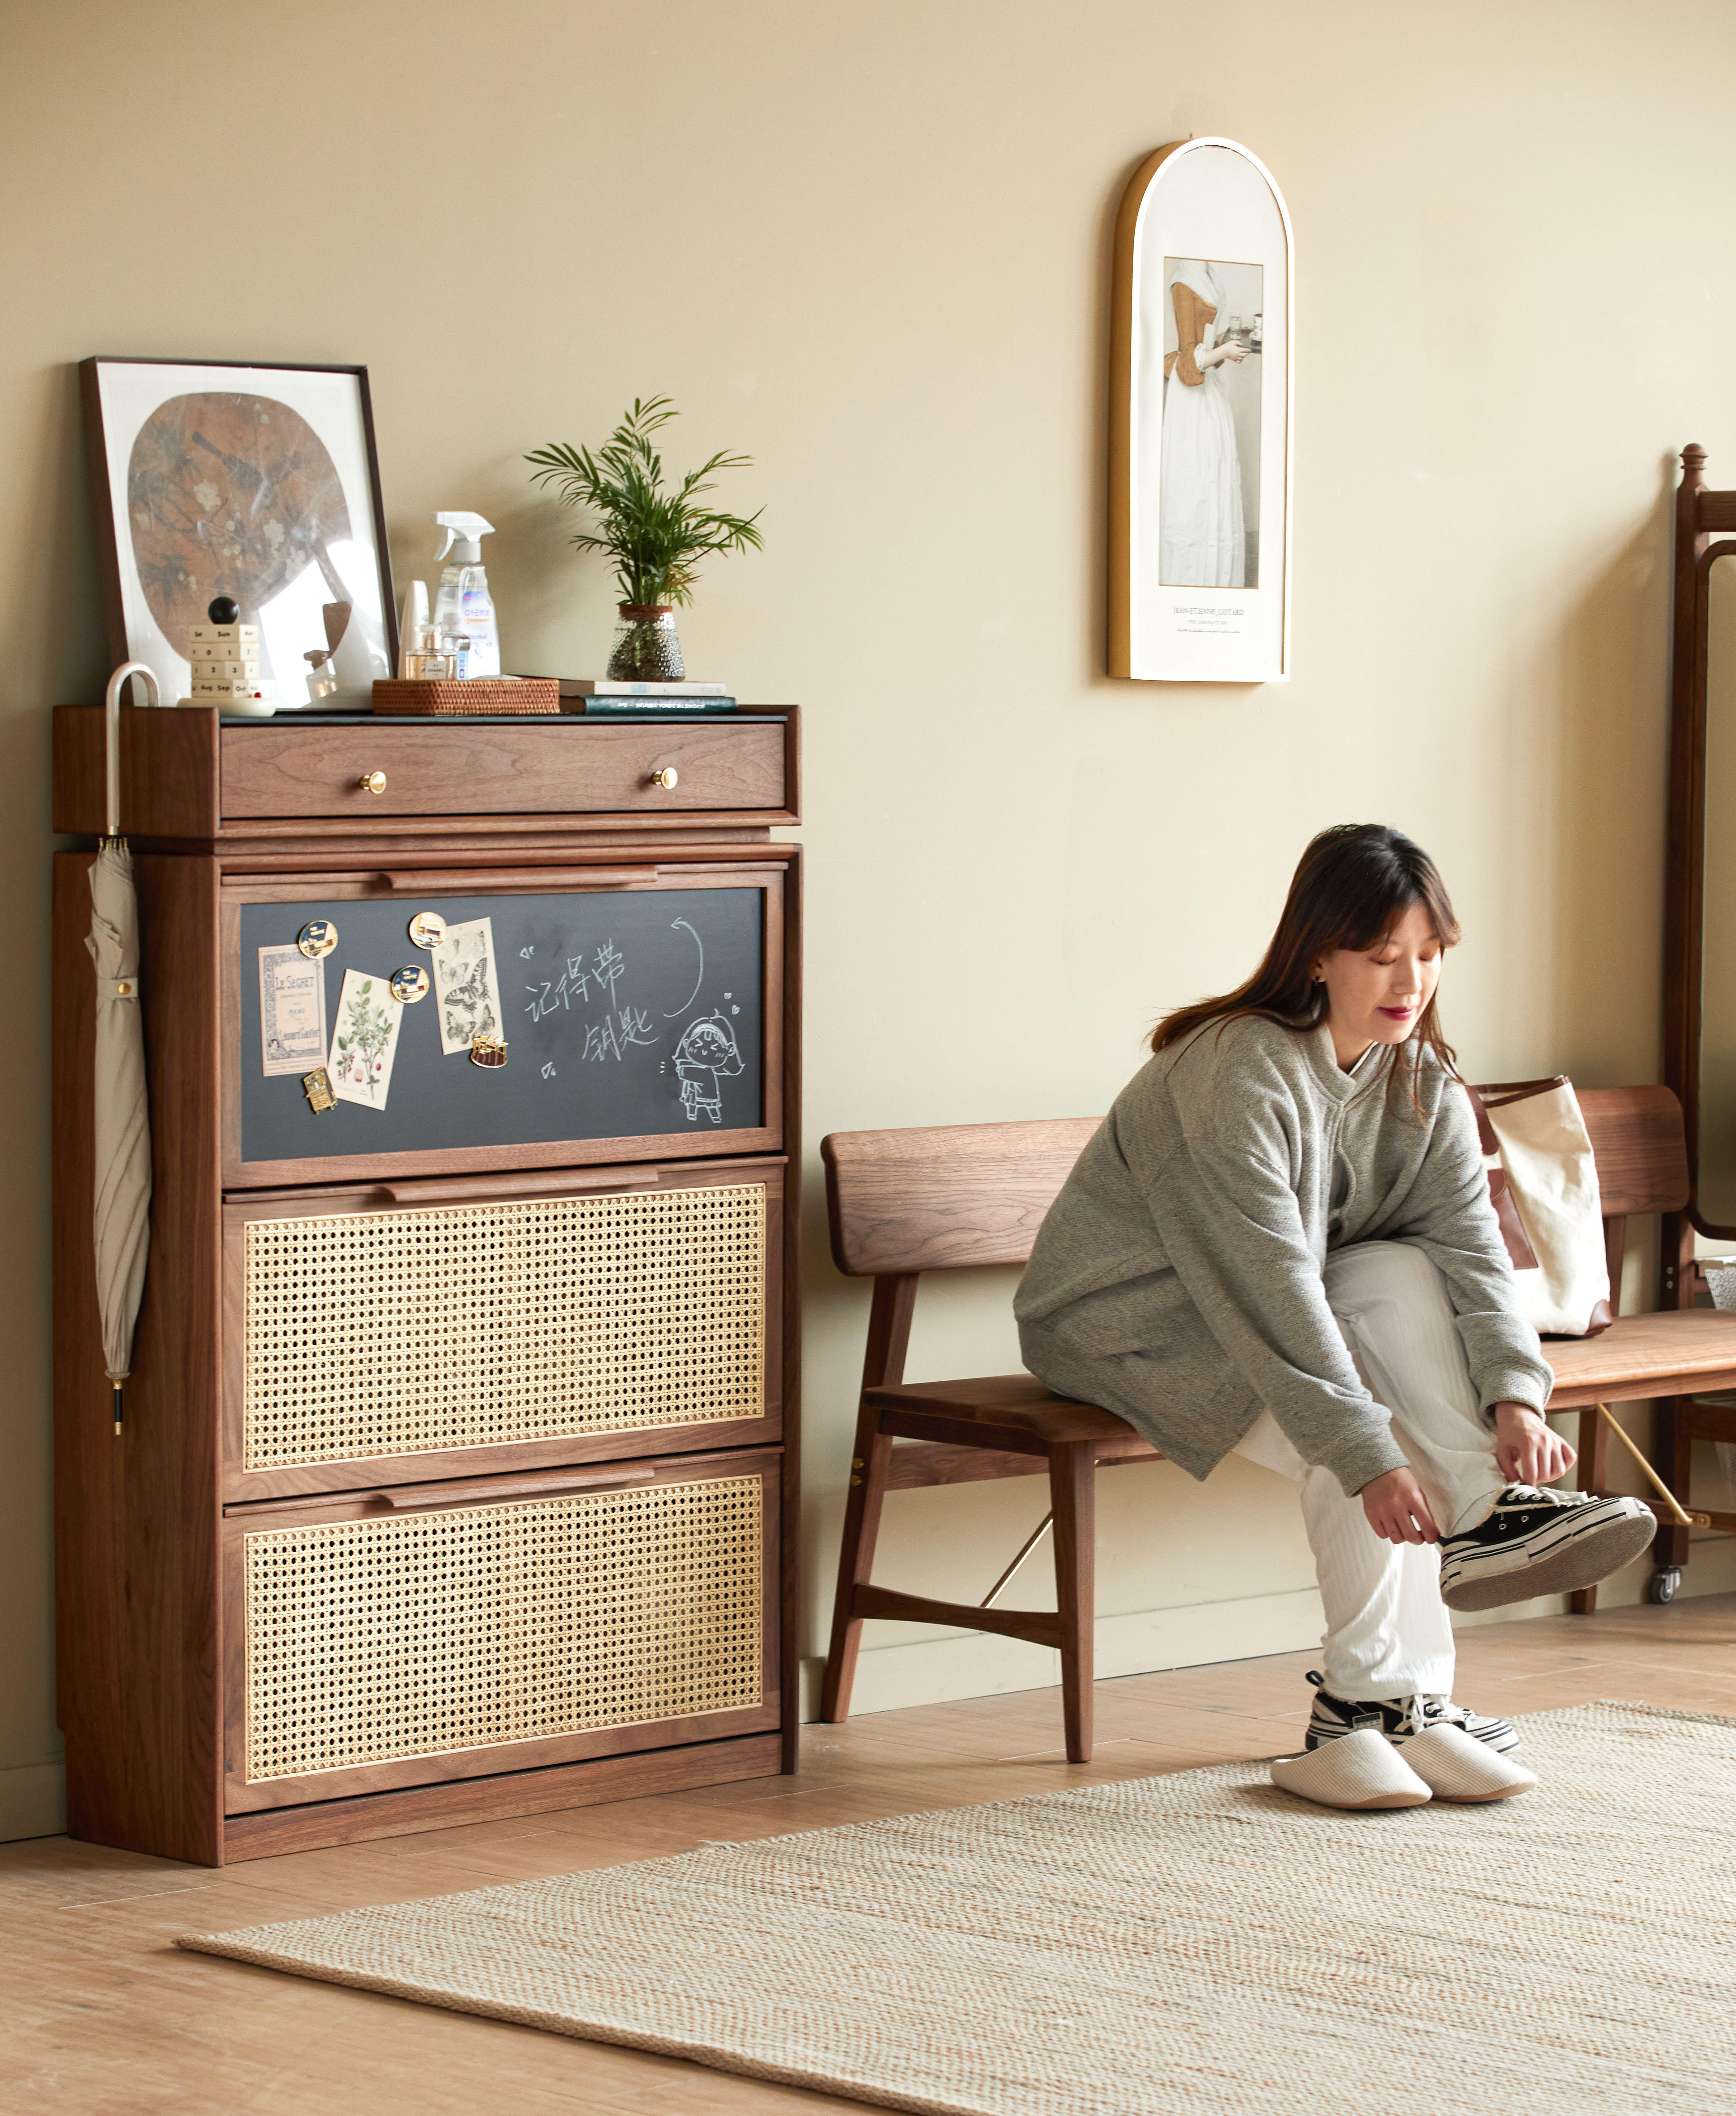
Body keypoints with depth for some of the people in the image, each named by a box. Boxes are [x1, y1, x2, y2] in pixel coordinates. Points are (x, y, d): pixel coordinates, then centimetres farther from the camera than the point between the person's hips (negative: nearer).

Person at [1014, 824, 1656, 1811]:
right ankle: (1384, 1698, -20)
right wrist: (1367, 1456, -39)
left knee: (1406, 1280, -24)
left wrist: (1514, 1396, -33)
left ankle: (1483, 1513, -26)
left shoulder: (1425, 1082, -4)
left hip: (1265, 1314, 7)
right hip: (1126, 1316, -7)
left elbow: (1471, 1246, -15)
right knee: (1351, 1451, -27)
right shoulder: (1238, 1073, -28)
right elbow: (1271, 1286, -34)